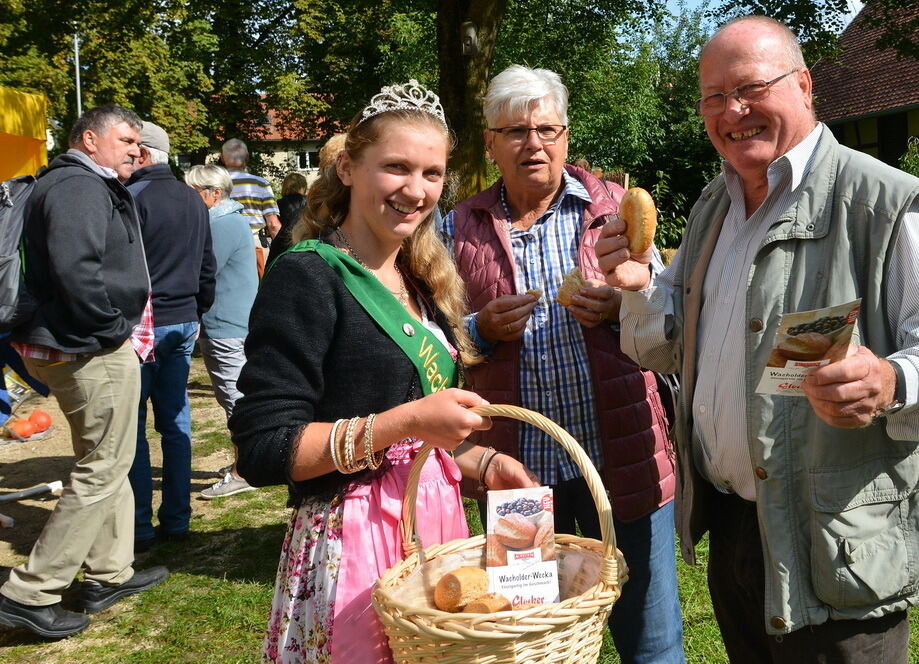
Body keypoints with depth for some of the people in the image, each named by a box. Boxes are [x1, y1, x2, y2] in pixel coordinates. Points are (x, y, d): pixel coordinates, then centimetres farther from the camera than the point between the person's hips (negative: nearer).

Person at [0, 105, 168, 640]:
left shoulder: (86, 185, 18)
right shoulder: (80, 186, -16)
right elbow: (75, 269, -28)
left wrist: (114, 327, 10)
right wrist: (113, 329, -17)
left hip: (74, 346, 11)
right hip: (94, 352, -11)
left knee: (107, 463, 19)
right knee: (102, 470, -3)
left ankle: (109, 574, 31)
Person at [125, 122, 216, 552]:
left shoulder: (133, 197, -13)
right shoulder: (194, 201, 12)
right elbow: (207, 268, 17)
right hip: (184, 323, 7)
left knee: (132, 426, 0)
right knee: (176, 422, 11)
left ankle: (139, 528, 3)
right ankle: (177, 520, 17)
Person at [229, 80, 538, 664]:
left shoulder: (420, 283, 11)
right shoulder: (308, 277, -13)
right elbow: (263, 450, -19)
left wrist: (483, 464, 4)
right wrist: (404, 423, -24)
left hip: (439, 522, 8)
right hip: (352, 542, -7)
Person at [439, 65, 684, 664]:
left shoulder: (615, 207, 4)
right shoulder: (462, 227, 5)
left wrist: (620, 308, -12)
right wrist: (482, 330, -10)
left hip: (622, 457, 0)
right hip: (514, 466, 1)